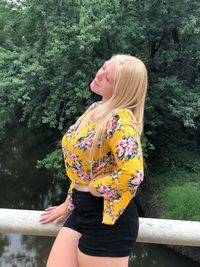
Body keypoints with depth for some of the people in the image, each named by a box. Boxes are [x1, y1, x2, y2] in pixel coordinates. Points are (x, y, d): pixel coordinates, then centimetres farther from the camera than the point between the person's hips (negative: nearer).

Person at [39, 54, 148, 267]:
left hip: (106, 218, -8)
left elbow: (132, 174, -34)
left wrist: (96, 188, -17)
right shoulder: (95, 109, 6)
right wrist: (70, 203, 19)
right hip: (80, 211, 8)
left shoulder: (119, 119, -20)